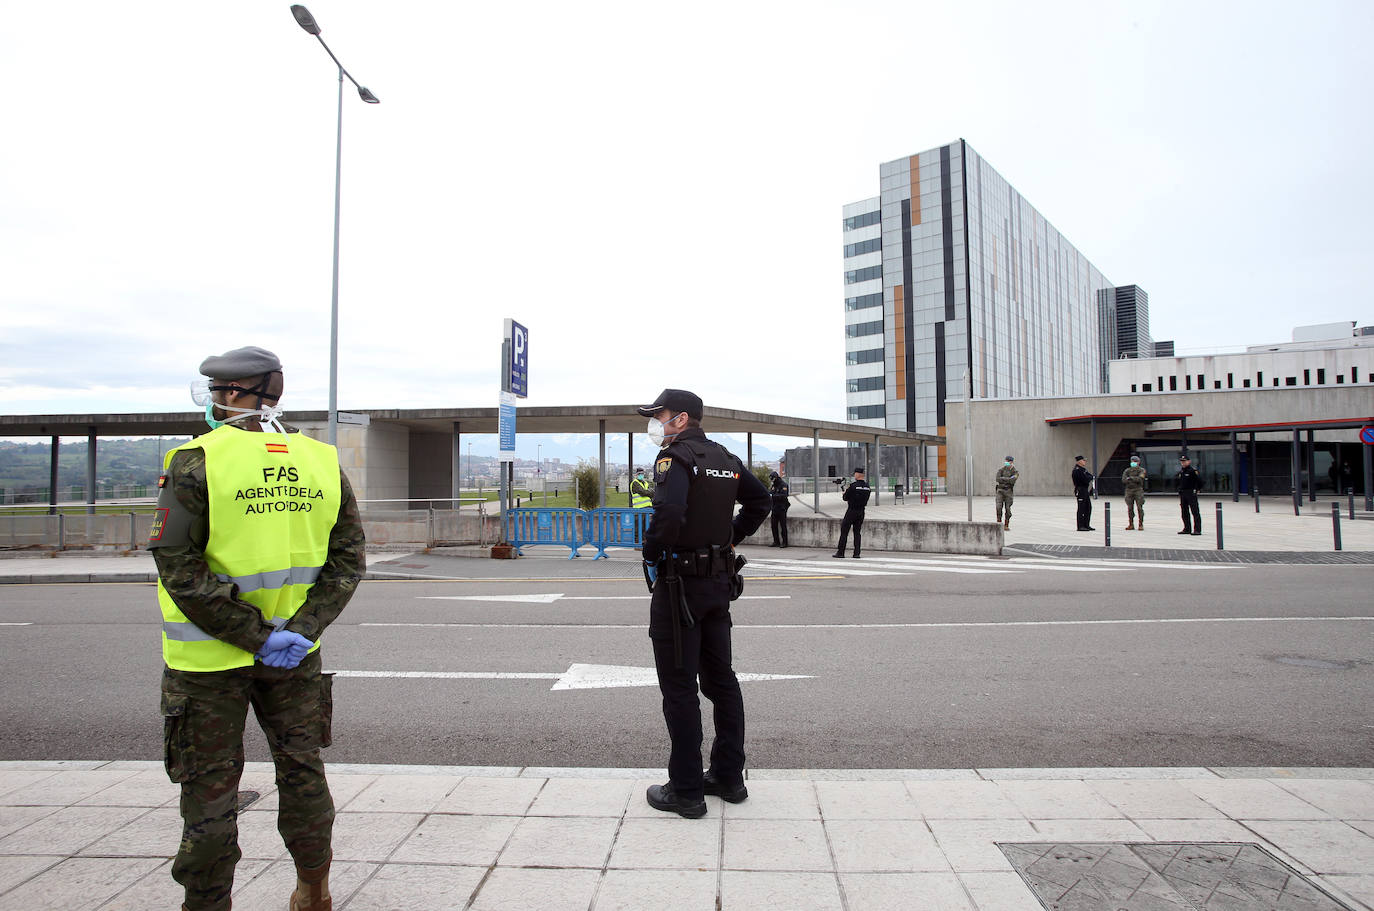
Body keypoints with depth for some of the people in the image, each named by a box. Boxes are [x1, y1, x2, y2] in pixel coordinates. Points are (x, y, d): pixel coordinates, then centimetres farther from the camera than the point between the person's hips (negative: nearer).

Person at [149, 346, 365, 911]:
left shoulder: (196, 461, -13)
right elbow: (349, 561, -2)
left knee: (210, 789, 10)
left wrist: (256, 636, -15)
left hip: (210, 659, -4)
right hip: (297, 655, 4)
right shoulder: (322, 462, -1)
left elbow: (179, 568, -18)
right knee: (301, 770, 18)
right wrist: (301, 630, -7)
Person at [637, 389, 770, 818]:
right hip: (720, 580, 8)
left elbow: (669, 512, -31)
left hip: (680, 583, -8)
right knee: (721, 679, 15)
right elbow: (760, 499, 22)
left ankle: (686, 790, 9)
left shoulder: (675, 458, -14)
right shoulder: (726, 459, 11)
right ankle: (729, 777, 25)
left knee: (679, 687, 1)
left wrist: (651, 555, -15)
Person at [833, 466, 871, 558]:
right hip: (861, 511, 5)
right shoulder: (867, 486, 3)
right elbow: (866, 499, 12)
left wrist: (845, 491, 13)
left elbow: (845, 498, -10)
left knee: (844, 532, 2)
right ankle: (857, 553, 6)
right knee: (857, 532, 11)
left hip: (851, 511, -5)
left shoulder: (853, 485, -14)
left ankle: (840, 553, 3)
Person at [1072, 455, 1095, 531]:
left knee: (1088, 507, 12)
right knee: (1081, 508, -7)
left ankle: (1086, 525, 19)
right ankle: (1080, 526, -2)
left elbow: (1090, 476, 17)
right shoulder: (1077, 470, -15)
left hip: (1085, 491, 10)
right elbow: (1086, 479, -22)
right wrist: (1092, 477, -5)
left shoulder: (1083, 469, 18)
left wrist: (1093, 477, -4)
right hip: (1080, 491, -10)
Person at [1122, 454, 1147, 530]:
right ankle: (1131, 524, 9)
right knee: (1130, 508, 2)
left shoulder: (1141, 470, 4)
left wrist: (1131, 478, -10)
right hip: (1129, 490, 3)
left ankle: (1141, 525, -2)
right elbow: (1123, 480, -3)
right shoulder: (1127, 470, 11)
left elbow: (1140, 479, -13)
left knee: (1139, 507, -7)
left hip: (1138, 490, -3)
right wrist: (1135, 480, -12)